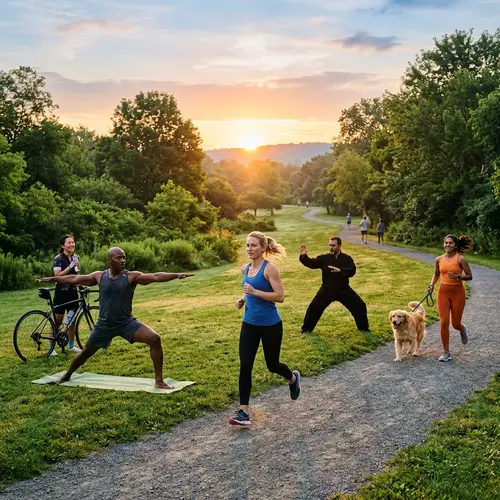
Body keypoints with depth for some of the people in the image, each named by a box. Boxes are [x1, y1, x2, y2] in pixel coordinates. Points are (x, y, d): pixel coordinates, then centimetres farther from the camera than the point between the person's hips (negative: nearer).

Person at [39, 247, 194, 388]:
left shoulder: (132, 276, -11)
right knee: (86, 352, 18)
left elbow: (155, 277, -24)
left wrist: (176, 275, -37)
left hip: (127, 322, -2)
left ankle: (159, 381, -13)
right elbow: (75, 279, 9)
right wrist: (53, 279, 14)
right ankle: (67, 375, 49)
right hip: (104, 325, 2)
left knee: (155, 339, -22)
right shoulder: (99, 276, -3)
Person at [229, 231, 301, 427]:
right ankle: (243, 412, 1)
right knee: (245, 366, -4)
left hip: (270, 325, -5)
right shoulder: (245, 269, 5)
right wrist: (243, 299, 2)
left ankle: (293, 378, 47)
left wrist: (255, 292, -27)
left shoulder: (269, 268, -16)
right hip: (249, 324, 5)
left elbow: (280, 296, -20)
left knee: (272, 364, 13)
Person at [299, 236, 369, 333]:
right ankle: (306, 329, 13)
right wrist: (303, 256, -31)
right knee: (314, 307, -5)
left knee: (359, 306, -1)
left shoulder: (347, 258, -6)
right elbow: (311, 263, -12)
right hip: (327, 290, 0)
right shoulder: (324, 258, -5)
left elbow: (352, 271, -20)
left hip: (343, 290, 0)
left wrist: (340, 270, -37)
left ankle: (363, 328, 20)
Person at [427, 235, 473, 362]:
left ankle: (463, 330, 46)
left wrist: (457, 276, -25)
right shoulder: (439, 259, 3)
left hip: (457, 293, -3)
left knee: (456, 324, 6)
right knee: (443, 323, -3)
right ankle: (446, 353, 6)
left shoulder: (460, 259, -10)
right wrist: (432, 285, 3)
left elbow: (469, 276, -8)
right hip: (443, 292, 3)